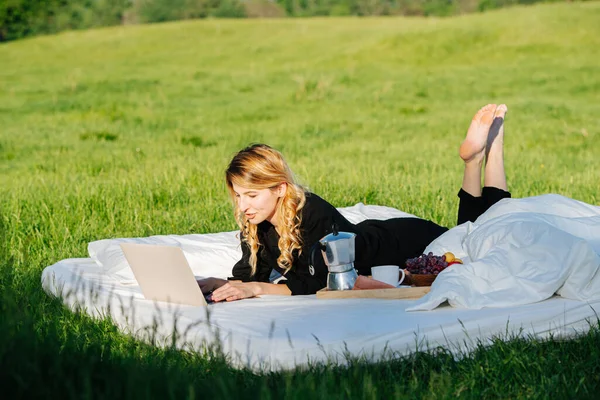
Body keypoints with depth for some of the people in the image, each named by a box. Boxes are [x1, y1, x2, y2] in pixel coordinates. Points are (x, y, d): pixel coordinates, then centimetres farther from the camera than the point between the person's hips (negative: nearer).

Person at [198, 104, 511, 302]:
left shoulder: (316, 215, -40)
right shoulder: (257, 225, -20)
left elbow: (318, 284, -40)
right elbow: (249, 274, -15)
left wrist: (257, 289, -49)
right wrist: (220, 285, -36)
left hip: (409, 242, -6)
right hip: (370, 237, 6)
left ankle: (475, 155, 20)